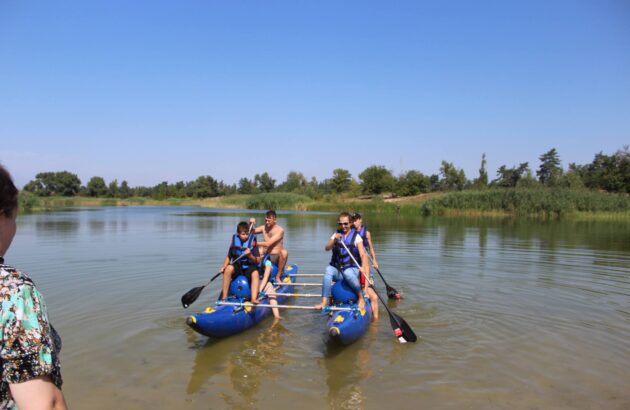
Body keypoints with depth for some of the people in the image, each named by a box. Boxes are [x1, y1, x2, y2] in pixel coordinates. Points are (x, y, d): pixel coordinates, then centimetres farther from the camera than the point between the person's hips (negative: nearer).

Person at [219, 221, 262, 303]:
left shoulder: (252, 243, -4)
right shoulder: (234, 242, 1)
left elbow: (258, 261, -5)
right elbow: (228, 257, 7)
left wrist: (250, 255, -23)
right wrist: (223, 267, -10)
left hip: (249, 267, -1)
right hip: (237, 267, 1)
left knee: (255, 273, -33)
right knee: (229, 268, -30)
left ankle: (254, 298, -44)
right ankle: (224, 296, -24)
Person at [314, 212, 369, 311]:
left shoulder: (356, 237, 2)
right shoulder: (336, 234, 12)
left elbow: (363, 254, -10)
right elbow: (327, 248, -3)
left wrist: (363, 267, -29)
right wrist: (334, 240, -22)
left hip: (351, 269, -2)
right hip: (337, 269, 3)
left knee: (347, 273, -36)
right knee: (328, 270, -30)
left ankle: (361, 298, -15)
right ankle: (324, 302, -33)